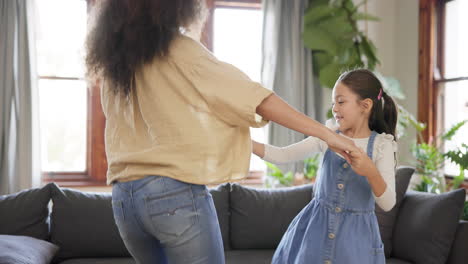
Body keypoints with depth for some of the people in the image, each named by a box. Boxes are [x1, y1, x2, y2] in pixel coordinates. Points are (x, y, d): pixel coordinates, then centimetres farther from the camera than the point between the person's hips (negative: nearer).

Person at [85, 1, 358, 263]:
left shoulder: (115, 59, 12)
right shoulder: (181, 51, -7)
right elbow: (255, 97, -12)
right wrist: (328, 134, -10)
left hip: (124, 197, 7)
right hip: (175, 193, -7)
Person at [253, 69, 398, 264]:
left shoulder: (381, 145, -8)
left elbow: (388, 204, -13)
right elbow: (282, 156, -3)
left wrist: (370, 172, -31)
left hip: (354, 233, -2)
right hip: (317, 227, 3)